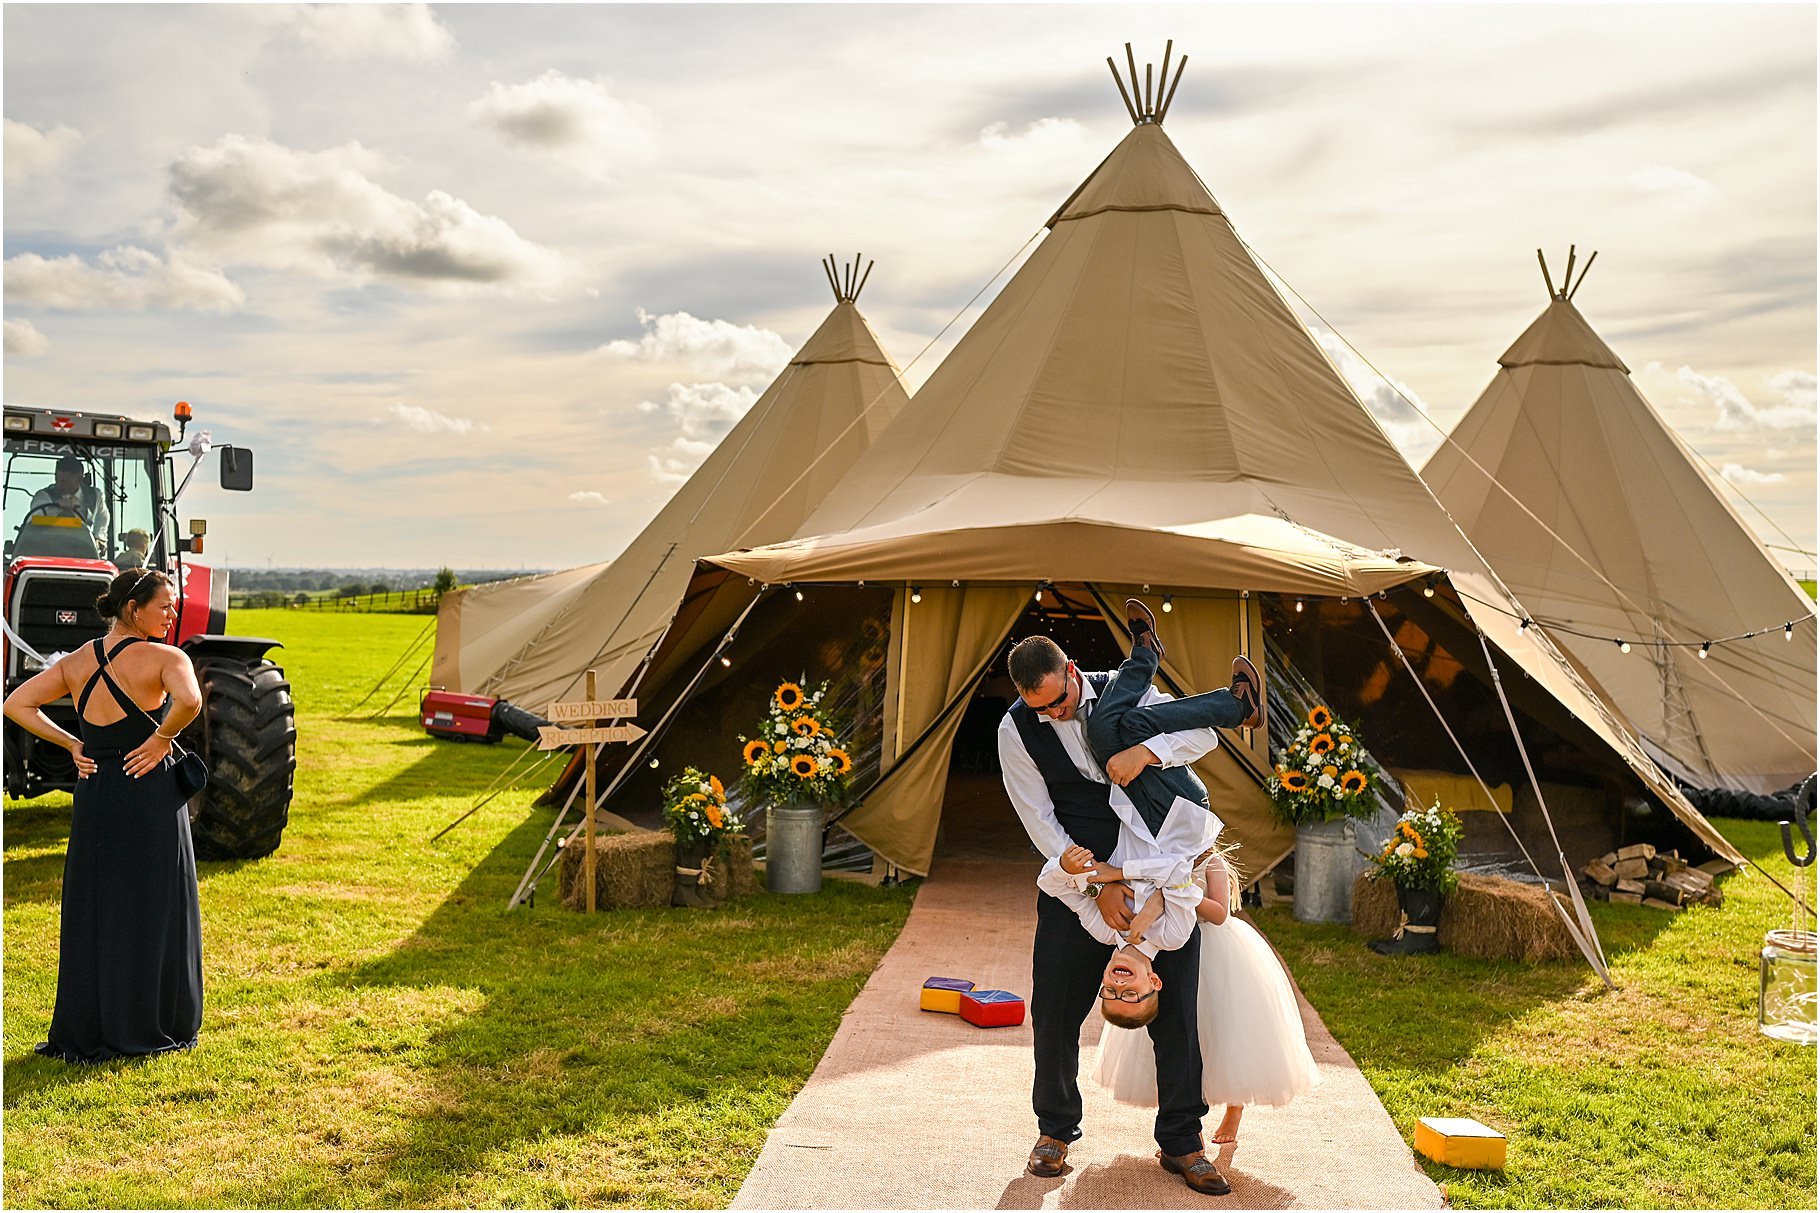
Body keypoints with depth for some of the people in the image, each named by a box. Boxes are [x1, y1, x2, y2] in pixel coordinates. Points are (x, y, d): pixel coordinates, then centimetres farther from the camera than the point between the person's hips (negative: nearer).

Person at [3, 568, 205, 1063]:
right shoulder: (164, 658, -12)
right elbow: (189, 700, -31)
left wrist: (73, 745, 5)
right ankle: (148, 1028, 14)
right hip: (151, 797, -5)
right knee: (151, 911, 6)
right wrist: (162, 738, -14)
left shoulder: (77, 661, 7)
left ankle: (83, 1031, 20)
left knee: (90, 911, 13)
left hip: (93, 795, 6)